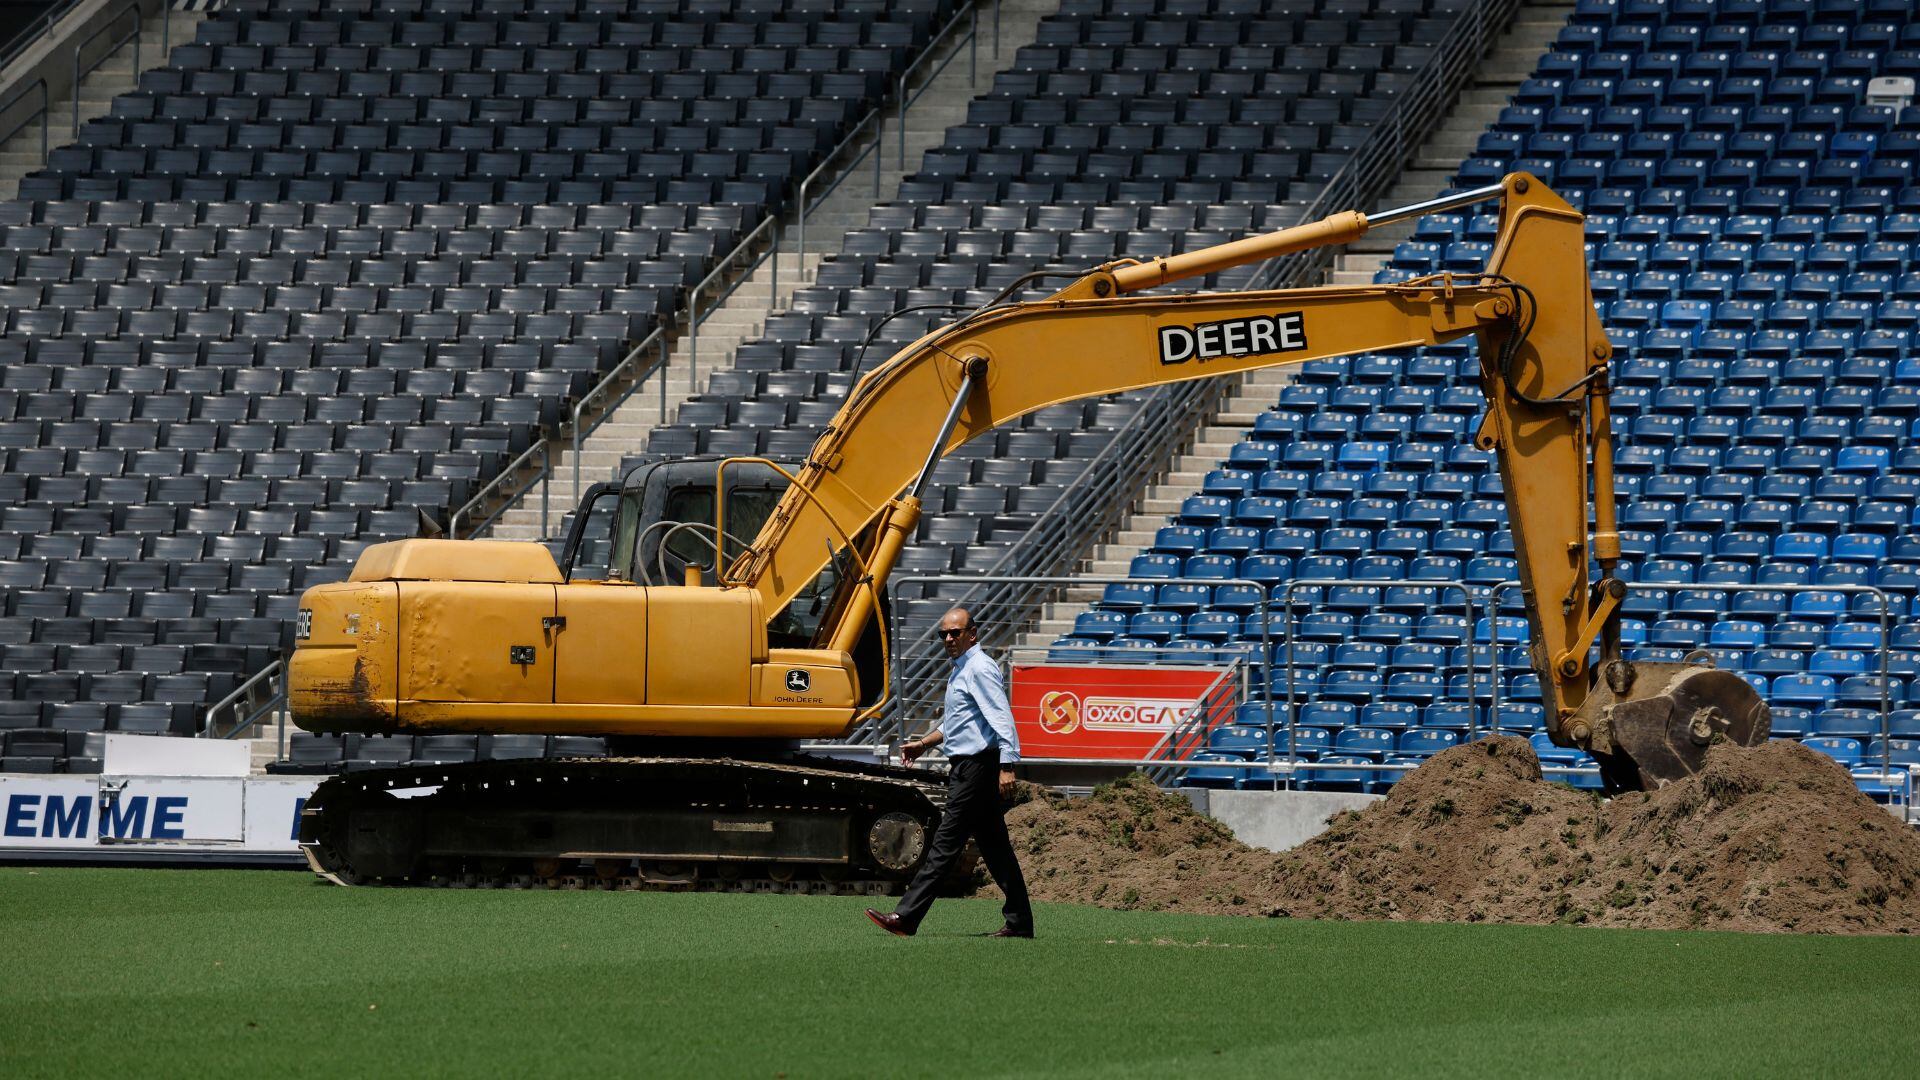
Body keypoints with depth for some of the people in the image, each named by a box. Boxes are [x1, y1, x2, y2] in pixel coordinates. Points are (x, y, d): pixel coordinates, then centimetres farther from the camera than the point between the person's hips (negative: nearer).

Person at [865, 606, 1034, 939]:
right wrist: (923, 744, 27)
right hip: (965, 766, 11)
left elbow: (1001, 719, -21)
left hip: (976, 767, -11)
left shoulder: (979, 669, -13)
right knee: (994, 846, 9)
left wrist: (1006, 766, -28)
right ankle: (1019, 921, 10)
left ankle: (906, 918, -12)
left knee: (946, 844, -10)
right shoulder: (961, 670, 19)